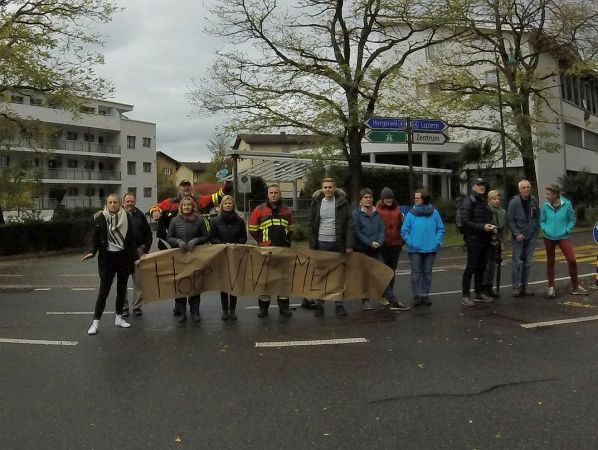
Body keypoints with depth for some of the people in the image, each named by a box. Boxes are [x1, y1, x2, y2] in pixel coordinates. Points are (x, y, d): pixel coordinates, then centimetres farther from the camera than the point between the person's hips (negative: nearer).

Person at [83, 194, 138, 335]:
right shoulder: (100, 219, -5)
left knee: (122, 289, 12)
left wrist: (134, 257, 1)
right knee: (104, 290, -3)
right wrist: (92, 252, -17)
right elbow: (95, 238, 0)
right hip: (108, 258, -3)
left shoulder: (126, 218, -1)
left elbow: (132, 239, 3)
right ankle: (96, 322, 4)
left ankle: (119, 318, 24)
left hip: (124, 257, 3)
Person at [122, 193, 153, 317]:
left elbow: (149, 234, 13)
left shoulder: (140, 215, 9)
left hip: (138, 251, 2)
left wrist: (146, 248, 3)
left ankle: (137, 306, 12)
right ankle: (123, 307, 13)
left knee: (139, 280, 3)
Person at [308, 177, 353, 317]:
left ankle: (339, 304, 17)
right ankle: (319, 305, 14)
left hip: (338, 244, -1)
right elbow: (312, 225, 5)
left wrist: (349, 245, -11)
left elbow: (349, 224, -4)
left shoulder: (342, 201, -1)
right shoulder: (316, 202, 3)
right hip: (321, 244, 1)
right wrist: (312, 246, -1)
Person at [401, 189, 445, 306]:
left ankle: (425, 295, 19)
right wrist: (410, 242, -12)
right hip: (415, 249, -1)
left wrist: (437, 242, -5)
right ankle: (416, 295, 10)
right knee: (416, 272, 1)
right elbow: (404, 231, -1)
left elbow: (441, 229, 5)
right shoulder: (411, 214, -3)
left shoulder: (434, 212, 0)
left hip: (430, 248, 2)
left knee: (427, 272, 9)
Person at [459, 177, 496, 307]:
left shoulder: (484, 201, 18)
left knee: (481, 267, 12)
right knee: (471, 267, -7)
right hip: (473, 239, -8)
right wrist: (482, 227, -23)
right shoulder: (468, 201, -9)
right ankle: (465, 295, -2)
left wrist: (491, 227, 6)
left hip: (484, 239, 8)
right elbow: (465, 221, -17)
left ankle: (478, 293, 22)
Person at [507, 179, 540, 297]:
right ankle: (516, 287, 3)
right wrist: (516, 233, -14)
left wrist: (536, 230, 5)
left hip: (531, 237, 5)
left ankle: (524, 286, 17)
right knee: (517, 262, -5)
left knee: (528, 263, 8)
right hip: (518, 237, -4)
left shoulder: (534, 201, 5)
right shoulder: (514, 202, -8)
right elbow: (510, 220, -7)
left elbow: (537, 217, 15)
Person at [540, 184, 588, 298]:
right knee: (550, 262, 9)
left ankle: (575, 286, 10)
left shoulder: (567, 204, -9)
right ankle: (551, 287, 19)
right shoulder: (545, 206, -5)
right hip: (548, 237, 1)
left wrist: (567, 230, -9)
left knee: (572, 260, -7)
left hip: (563, 237, -1)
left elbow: (572, 220, 2)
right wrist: (544, 229, -10)